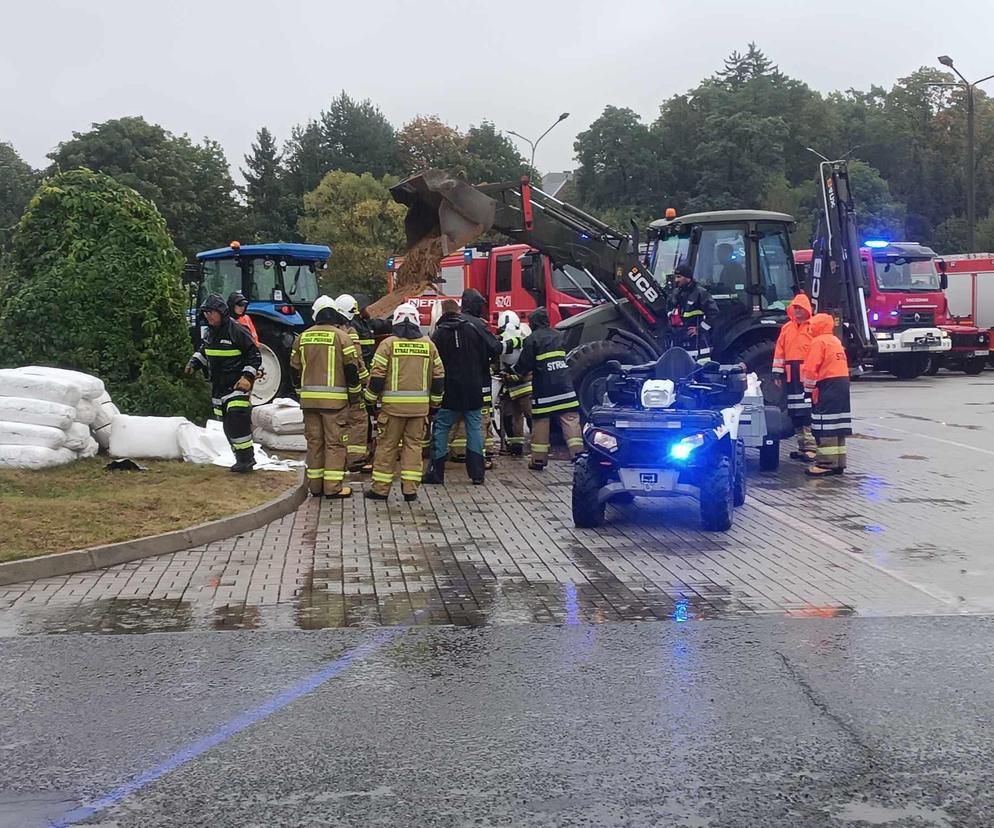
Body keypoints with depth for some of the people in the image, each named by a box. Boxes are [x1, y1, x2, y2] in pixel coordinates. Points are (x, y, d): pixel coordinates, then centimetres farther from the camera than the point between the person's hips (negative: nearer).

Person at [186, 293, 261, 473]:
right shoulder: (210, 333, 9)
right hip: (218, 386, 8)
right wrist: (193, 363, 8)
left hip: (237, 384, -8)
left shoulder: (237, 331, -14)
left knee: (238, 421, -17)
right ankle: (241, 458, 17)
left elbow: (255, 356, -10)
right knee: (227, 424, 9)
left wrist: (248, 377, -19)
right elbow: (202, 351, 27)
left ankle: (247, 457, -9)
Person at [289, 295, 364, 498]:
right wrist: (355, 394, 5)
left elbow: (295, 366, 14)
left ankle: (315, 484, 15)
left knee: (314, 441, 12)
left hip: (309, 398, 5)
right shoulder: (341, 336, -6)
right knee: (335, 442, -1)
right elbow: (352, 368, -7)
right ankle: (333, 486, -4)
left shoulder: (303, 337, 8)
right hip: (335, 398, -4)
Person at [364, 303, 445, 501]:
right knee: (413, 444, 8)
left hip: (393, 404, -3)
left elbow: (377, 375, -6)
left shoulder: (388, 344, -3)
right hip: (420, 405, 3)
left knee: (387, 445, 4)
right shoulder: (428, 345, 7)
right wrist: (435, 403, 18)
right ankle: (410, 489, 6)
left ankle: (381, 488, 8)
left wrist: (371, 400, 4)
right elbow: (439, 377, 9)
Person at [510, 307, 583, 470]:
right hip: (565, 387, 4)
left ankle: (538, 460, 7)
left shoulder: (531, 339, -4)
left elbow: (524, 364, -4)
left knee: (540, 423, 3)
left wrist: (517, 373, 16)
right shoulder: (559, 336, 14)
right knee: (571, 421, 1)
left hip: (543, 390, -4)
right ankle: (578, 454, -6)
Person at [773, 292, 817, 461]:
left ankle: (811, 447, -12)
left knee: (808, 411, -11)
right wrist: (777, 373, 9)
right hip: (791, 376, 6)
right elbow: (779, 351, 14)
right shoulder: (787, 328, 15)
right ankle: (802, 446, 18)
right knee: (795, 412, 9)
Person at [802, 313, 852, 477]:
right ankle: (838, 463, 14)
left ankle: (827, 463, -12)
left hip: (827, 385, -9)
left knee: (826, 426, -9)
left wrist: (809, 388, -2)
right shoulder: (836, 341, 21)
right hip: (843, 383, 9)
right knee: (838, 425, 11)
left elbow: (810, 368, -12)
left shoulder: (819, 342, -7)